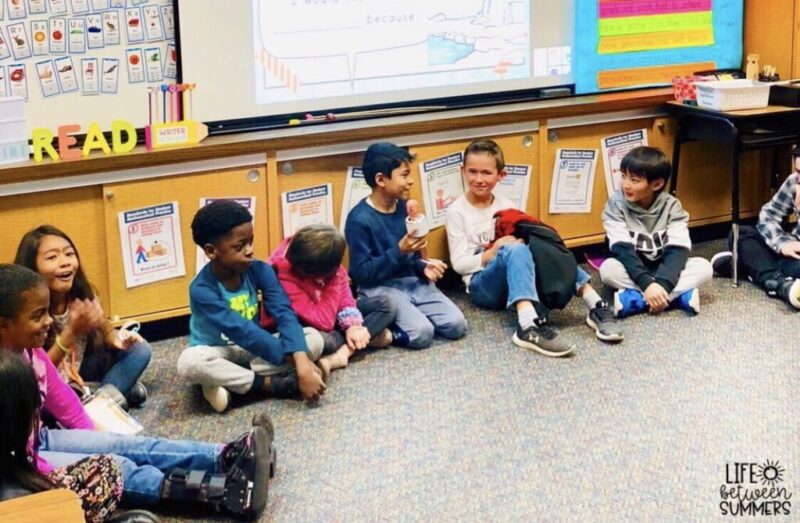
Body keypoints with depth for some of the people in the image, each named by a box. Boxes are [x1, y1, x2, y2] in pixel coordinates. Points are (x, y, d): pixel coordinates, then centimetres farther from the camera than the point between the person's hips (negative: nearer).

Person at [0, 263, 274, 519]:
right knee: (114, 467, -21)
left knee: (132, 446, -6)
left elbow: (62, 399, 11)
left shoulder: (30, 350, 1)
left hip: (39, 439, 9)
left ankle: (226, 457, -16)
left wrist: (94, 441, 9)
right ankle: (222, 492, -30)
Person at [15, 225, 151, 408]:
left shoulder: (83, 296, -13)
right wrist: (71, 333, -37)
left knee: (139, 350, -6)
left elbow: (105, 330, 4)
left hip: (77, 369, 5)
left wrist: (117, 338, -22)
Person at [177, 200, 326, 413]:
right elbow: (242, 332, -29)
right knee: (190, 362, -38)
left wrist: (302, 363, -39)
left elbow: (284, 314, -23)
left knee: (314, 338, -17)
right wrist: (293, 359, -32)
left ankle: (228, 382, -23)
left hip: (254, 349, 4)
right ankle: (271, 384, -26)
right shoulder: (202, 290, -24)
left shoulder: (260, 270, -12)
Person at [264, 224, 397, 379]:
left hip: (330, 316, 7)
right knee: (320, 340, -44)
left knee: (385, 305, -5)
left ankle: (344, 351, -20)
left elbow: (344, 296, -6)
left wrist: (353, 326, -21)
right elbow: (324, 322, -34)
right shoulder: (285, 277, -34)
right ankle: (369, 337, -15)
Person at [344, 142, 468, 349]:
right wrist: (399, 251, -24)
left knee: (456, 324, -10)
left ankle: (409, 314, 9)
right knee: (421, 333, -27)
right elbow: (361, 273, -17)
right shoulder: (359, 219, -16)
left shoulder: (404, 207, 7)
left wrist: (423, 267, -4)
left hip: (412, 281, 7)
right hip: (379, 288, -7)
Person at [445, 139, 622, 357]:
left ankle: (596, 306, -30)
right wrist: (492, 252, -18)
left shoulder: (506, 205, 12)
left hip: (515, 282, 5)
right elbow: (459, 263, -5)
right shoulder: (457, 211, -1)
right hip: (483, 286, -4)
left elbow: (520, 241, 13)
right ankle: (530, 326, -58)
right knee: (514, 250, -35)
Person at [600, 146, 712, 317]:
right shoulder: (616, 203, -13)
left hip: (663, 270, 1)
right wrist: (647, 284, -35)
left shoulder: (671, 205, -10)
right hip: (633, 272, -1)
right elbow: (623, 249, -22)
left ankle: (635, 299, -32)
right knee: (608, 268, -32)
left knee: (703, 266, -23)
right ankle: (678, 295, -33)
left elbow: (677, 250, -19)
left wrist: (662, 284, -36)